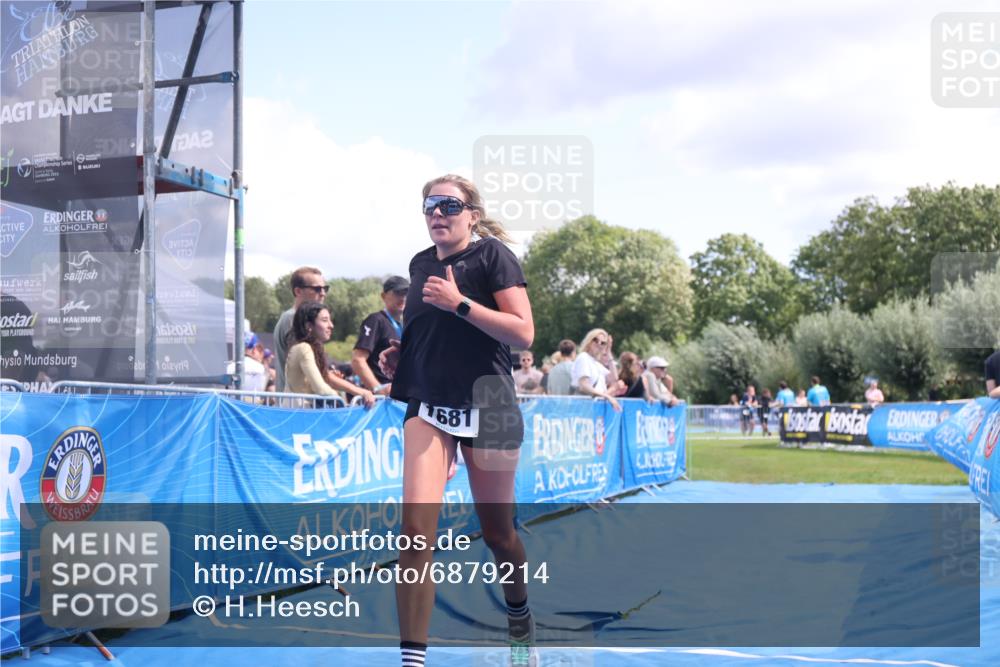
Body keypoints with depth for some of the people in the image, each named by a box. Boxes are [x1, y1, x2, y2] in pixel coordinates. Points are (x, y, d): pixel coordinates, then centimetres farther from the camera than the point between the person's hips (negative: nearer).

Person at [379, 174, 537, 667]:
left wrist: (460, 303, -21)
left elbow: (523, 333, -14)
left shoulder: (492, 255, -5)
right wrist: (399, 355, 7)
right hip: (428, 407, 4)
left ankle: (521, 623, 40)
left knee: (497, 533, 11)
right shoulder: (420, 264, 12)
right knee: (415, 528, -14)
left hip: (487, 408, -4)